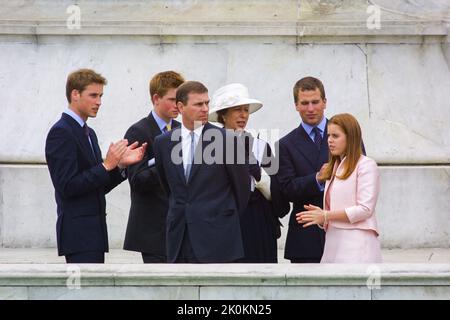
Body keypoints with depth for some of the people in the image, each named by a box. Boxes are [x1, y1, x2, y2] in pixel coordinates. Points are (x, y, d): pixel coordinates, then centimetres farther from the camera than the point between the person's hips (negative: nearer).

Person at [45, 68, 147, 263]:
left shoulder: (88, 133, 17)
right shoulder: (61, 132, -12)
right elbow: (67, 186, -20)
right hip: (78, 232, -10)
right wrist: (106, 165, -20)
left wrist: (121, 165, 2)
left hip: (93, 231, 10)